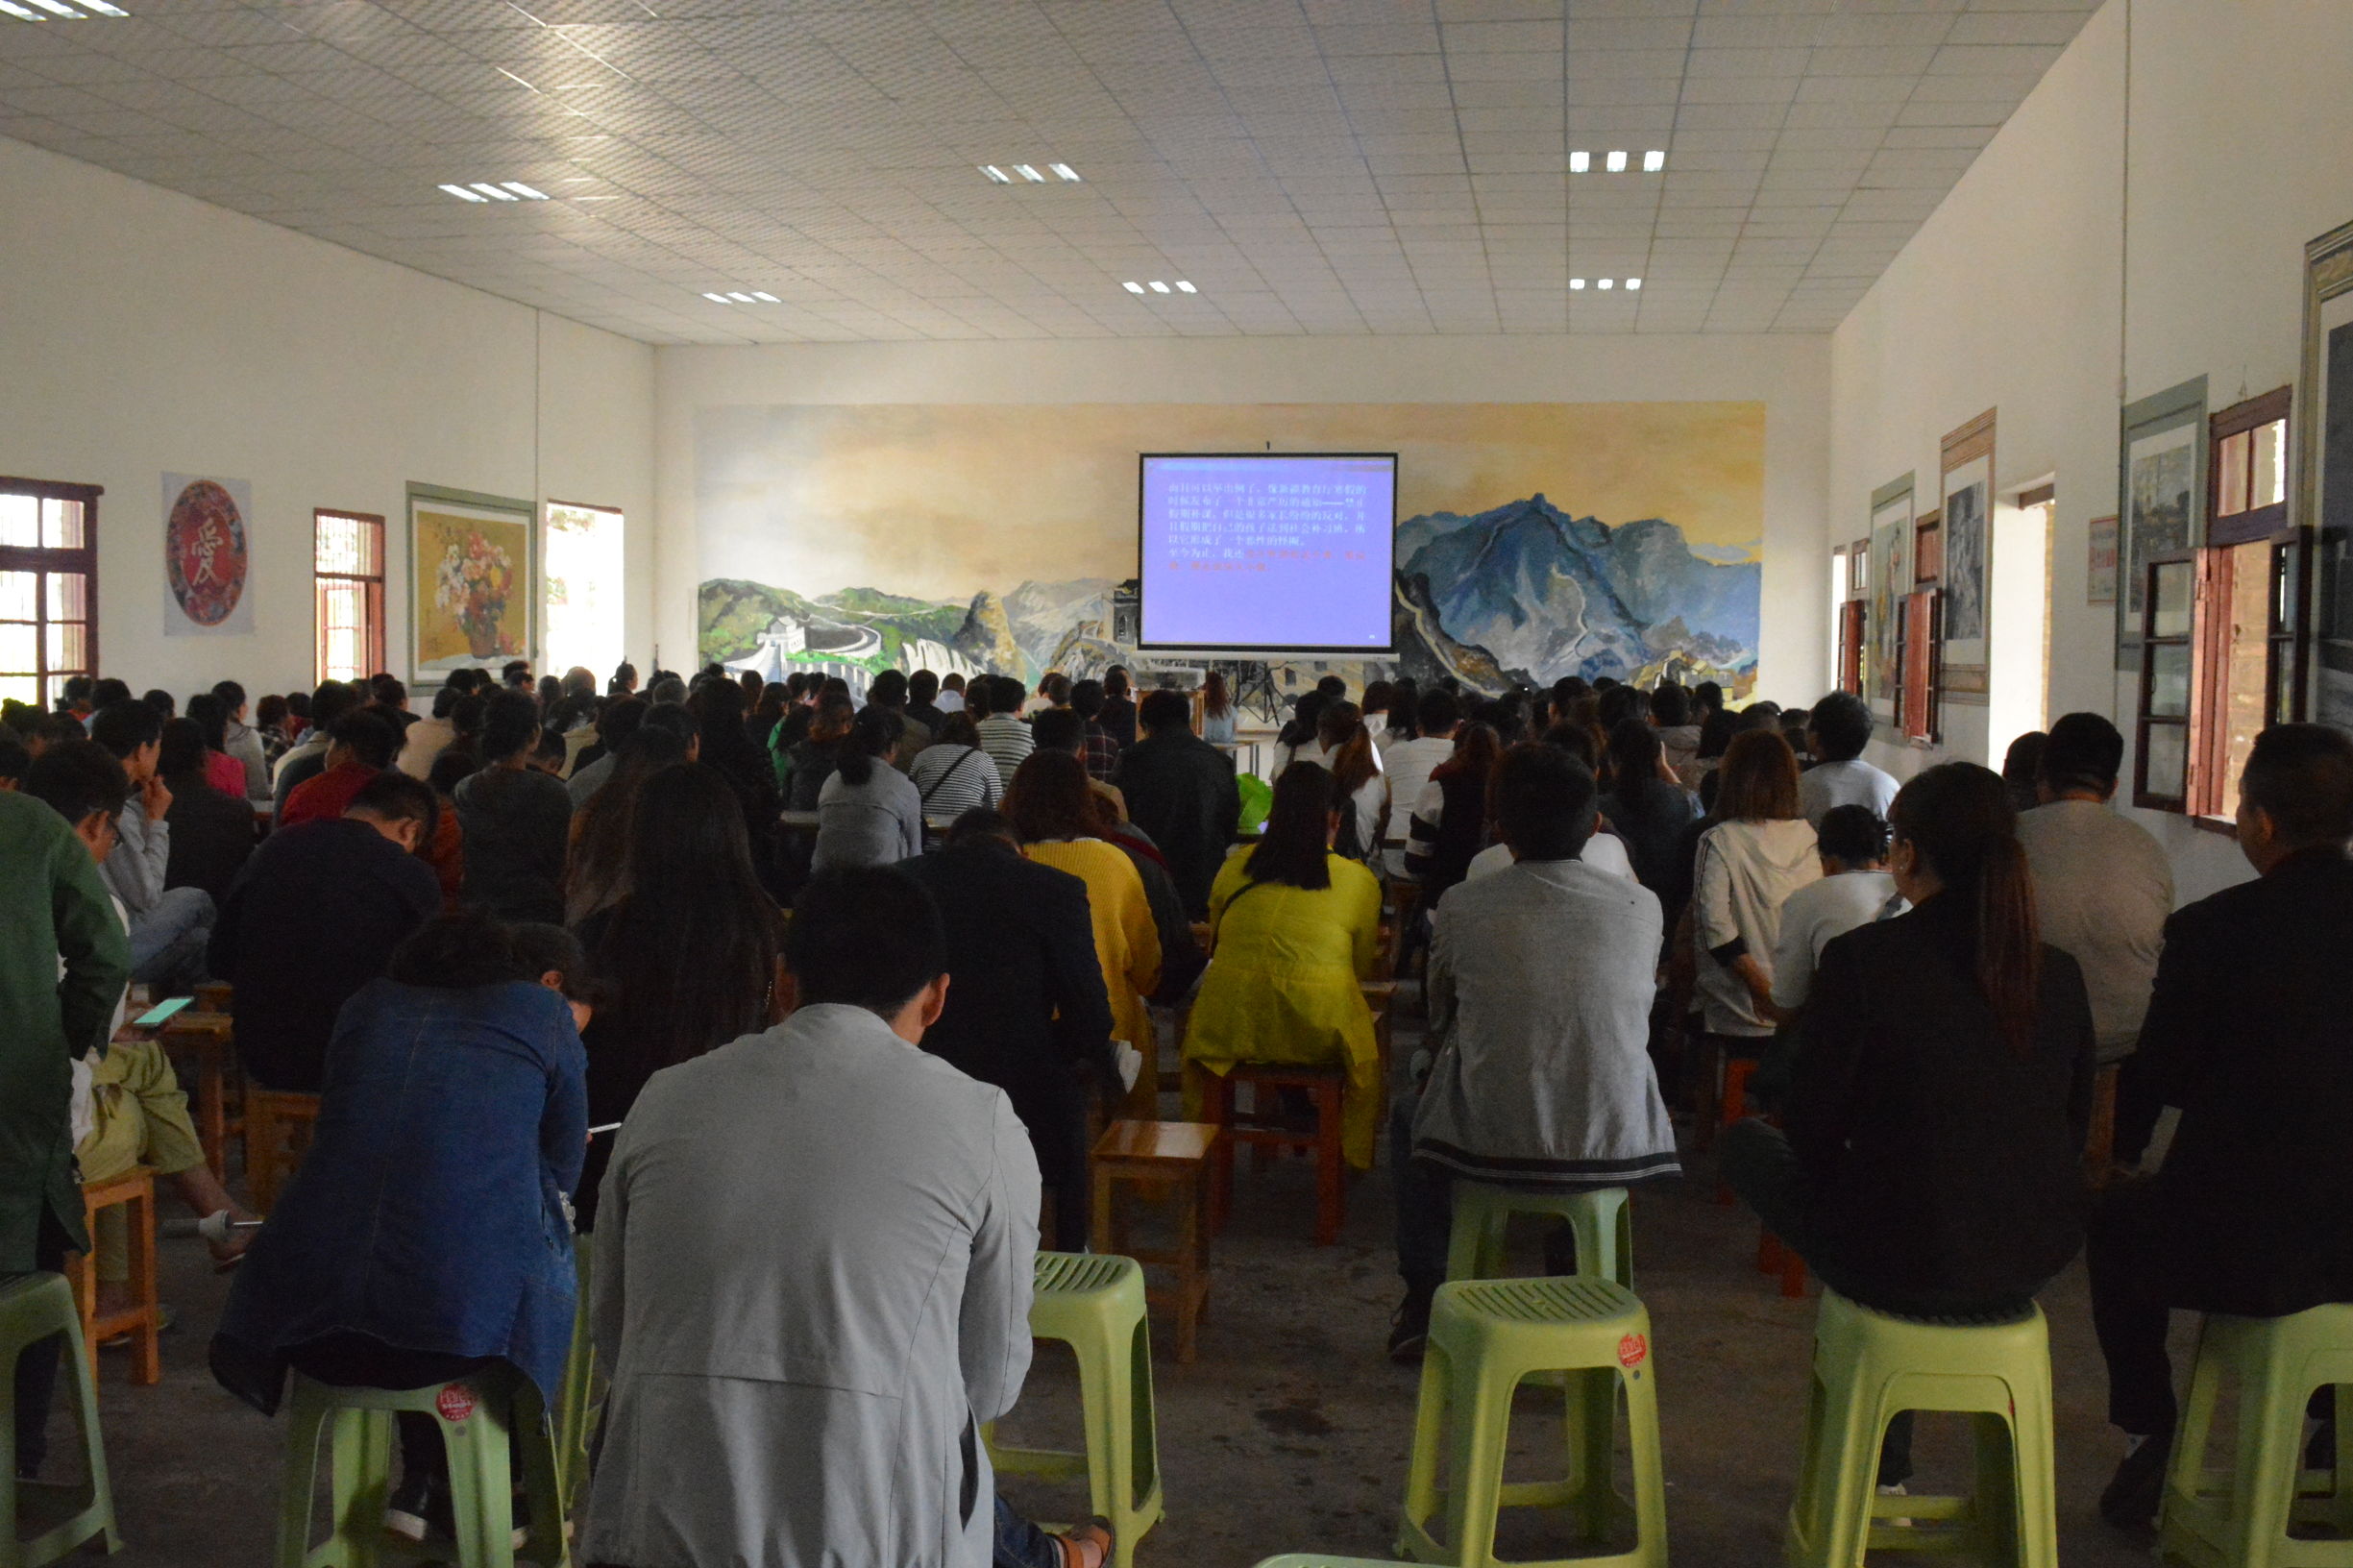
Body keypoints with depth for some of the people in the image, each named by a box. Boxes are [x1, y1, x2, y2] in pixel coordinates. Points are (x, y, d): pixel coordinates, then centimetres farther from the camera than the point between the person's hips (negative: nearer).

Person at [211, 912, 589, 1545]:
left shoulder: (368, 1006, 19)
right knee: (555, 1267, 28)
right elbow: (560, 1175, 14)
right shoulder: (544, 1014, 8)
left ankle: (420, 1486, 37)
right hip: (468, 1329, -4)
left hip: (308, 1328, 4)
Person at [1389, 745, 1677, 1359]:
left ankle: (1422, 1309, 36)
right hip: (1617, 1151, 2)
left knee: (1410, 1115, 32)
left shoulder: (1461, 908, -6)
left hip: (1489, 1144, -1)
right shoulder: (1642, 906, -3)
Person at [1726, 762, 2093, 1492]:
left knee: (1747, 1141, 20)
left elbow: (1811, 1126, -9)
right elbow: (2073, 1131, 10)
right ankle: (1883, 1460, 41)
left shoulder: (1862, 959, -16)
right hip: (2036, 1259, 6)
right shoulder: (2060, 974, -1)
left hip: (1902, 1265, -5)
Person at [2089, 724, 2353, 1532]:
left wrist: (2121, 1146, 18)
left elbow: (2158, 1074, -3)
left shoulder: (2210, 930, -17)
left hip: (2239, 1248, -4)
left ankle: (2150, 1443, 27)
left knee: (2118, 1223, 27)